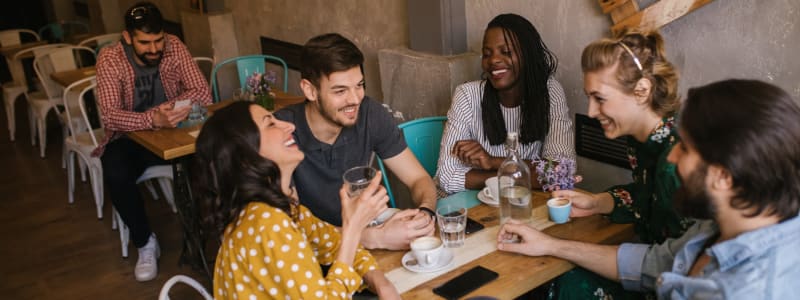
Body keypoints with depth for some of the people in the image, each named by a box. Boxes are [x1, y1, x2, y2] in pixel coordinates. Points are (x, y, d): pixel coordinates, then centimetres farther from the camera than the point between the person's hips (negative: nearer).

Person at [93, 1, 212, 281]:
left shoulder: (174, 47, -11)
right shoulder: (109, 59, -16)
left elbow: (202, 92, -13)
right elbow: (110, 114, -27)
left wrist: (169, 109, -31)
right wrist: (152, 119, -45)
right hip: (129, 136, -1)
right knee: (116, 174, -31)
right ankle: (145, 243, -9)